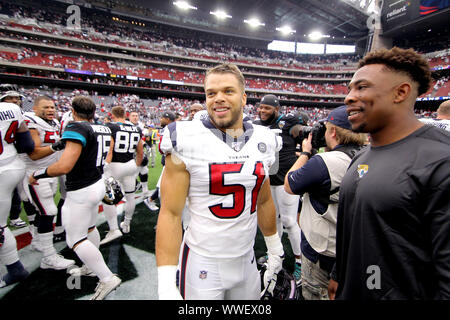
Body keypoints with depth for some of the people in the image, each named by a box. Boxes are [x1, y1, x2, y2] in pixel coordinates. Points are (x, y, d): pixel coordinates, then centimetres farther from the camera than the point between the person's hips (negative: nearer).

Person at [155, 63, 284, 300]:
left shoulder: (262, 142, 0)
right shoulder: (186, 142, -15)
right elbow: (170, 213, -15)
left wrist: (274, 247, 17)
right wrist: (166, 286, -18)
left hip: (246, 260, 5)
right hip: (202, 263, -4)